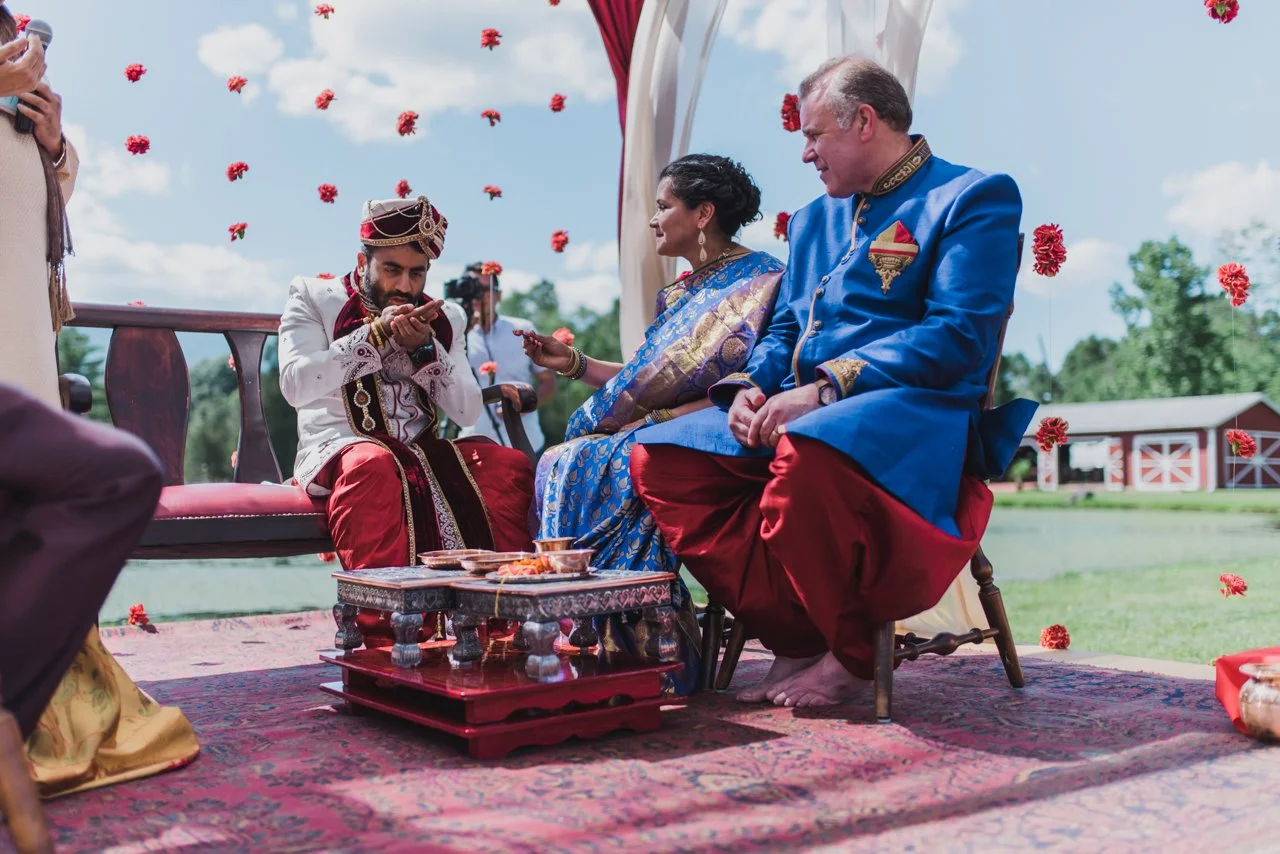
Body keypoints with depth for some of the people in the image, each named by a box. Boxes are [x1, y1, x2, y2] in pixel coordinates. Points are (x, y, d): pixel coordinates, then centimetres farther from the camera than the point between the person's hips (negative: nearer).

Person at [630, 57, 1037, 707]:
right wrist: (751, 387, -1)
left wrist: (825, 388, -22)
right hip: (796, 413, 8)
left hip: (915, 411, -7)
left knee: (807, 452, -40)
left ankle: (849, 654, -15)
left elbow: (960, 336, -14)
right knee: (657, 460, -11)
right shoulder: (814, 219, 23)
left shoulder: (973, 198, -1)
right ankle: (796, 640, -9)